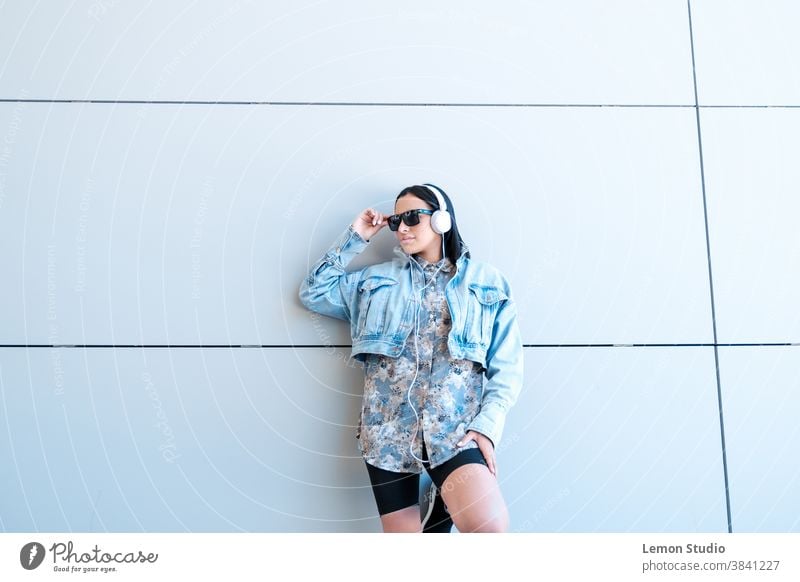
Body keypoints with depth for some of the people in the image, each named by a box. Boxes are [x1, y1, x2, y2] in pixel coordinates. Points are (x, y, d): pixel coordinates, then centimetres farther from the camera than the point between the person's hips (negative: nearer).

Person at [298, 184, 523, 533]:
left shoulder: (485, 281, 9)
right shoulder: (377, 279, 15)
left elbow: (507, 367, 5)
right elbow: (313, 293, 14)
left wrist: (487, 425, -8)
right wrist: (354, 238, 11)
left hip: (455, 427, -2)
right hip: (387, 428, 2)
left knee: (489, 527, -23)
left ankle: (446, 501, 4)